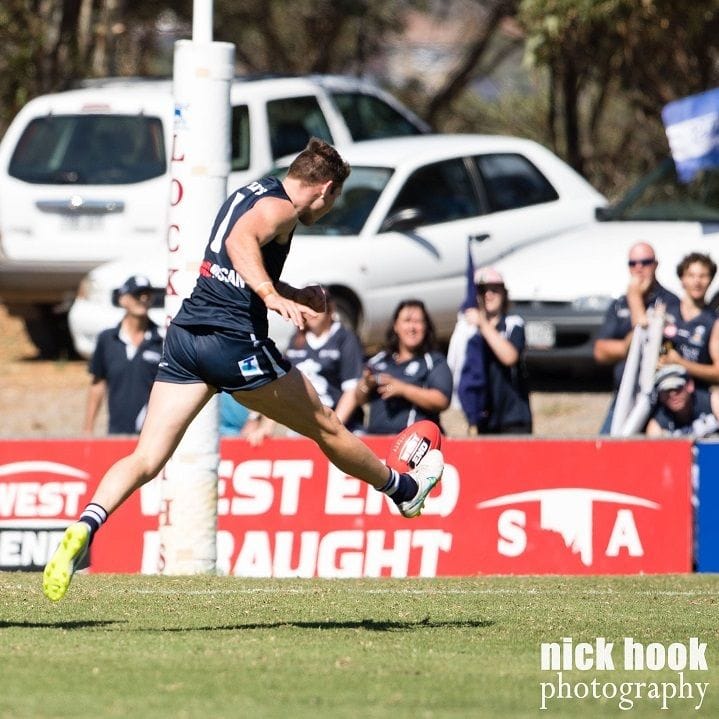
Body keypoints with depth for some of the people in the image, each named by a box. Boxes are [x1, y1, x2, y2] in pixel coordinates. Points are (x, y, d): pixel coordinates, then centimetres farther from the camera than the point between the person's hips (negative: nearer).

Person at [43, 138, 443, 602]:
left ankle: (85, 527, -27)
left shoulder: (252, 192, 21)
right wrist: (273, 296, -40)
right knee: (326, 427, 14)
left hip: (185, 334, 8)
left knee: (146, 459, -4)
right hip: (235, 341, -8)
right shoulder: (280, 209, -6)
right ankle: (405, 490, 33)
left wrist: (296, 295, 33)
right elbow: (241, 240, -28)